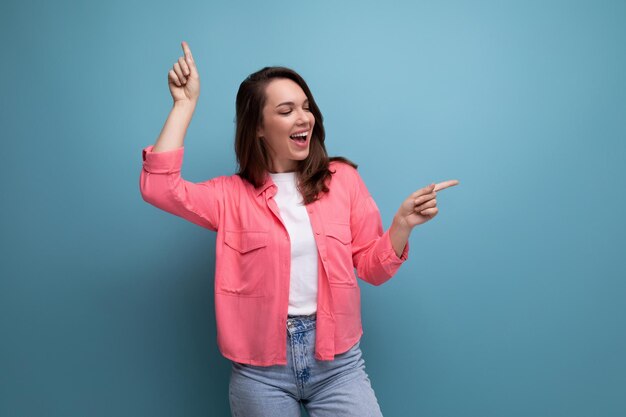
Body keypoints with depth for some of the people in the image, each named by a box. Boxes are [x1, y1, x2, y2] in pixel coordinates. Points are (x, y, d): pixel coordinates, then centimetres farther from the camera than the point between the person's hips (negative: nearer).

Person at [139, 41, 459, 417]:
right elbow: (158, 187, -16)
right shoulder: (232, 195, -1)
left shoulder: (343, 178, 2)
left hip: (338, 361, 1)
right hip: (260, 369, 0)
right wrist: (185, 104, -13)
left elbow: (372, 268, 5)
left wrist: (403, 223, -14)